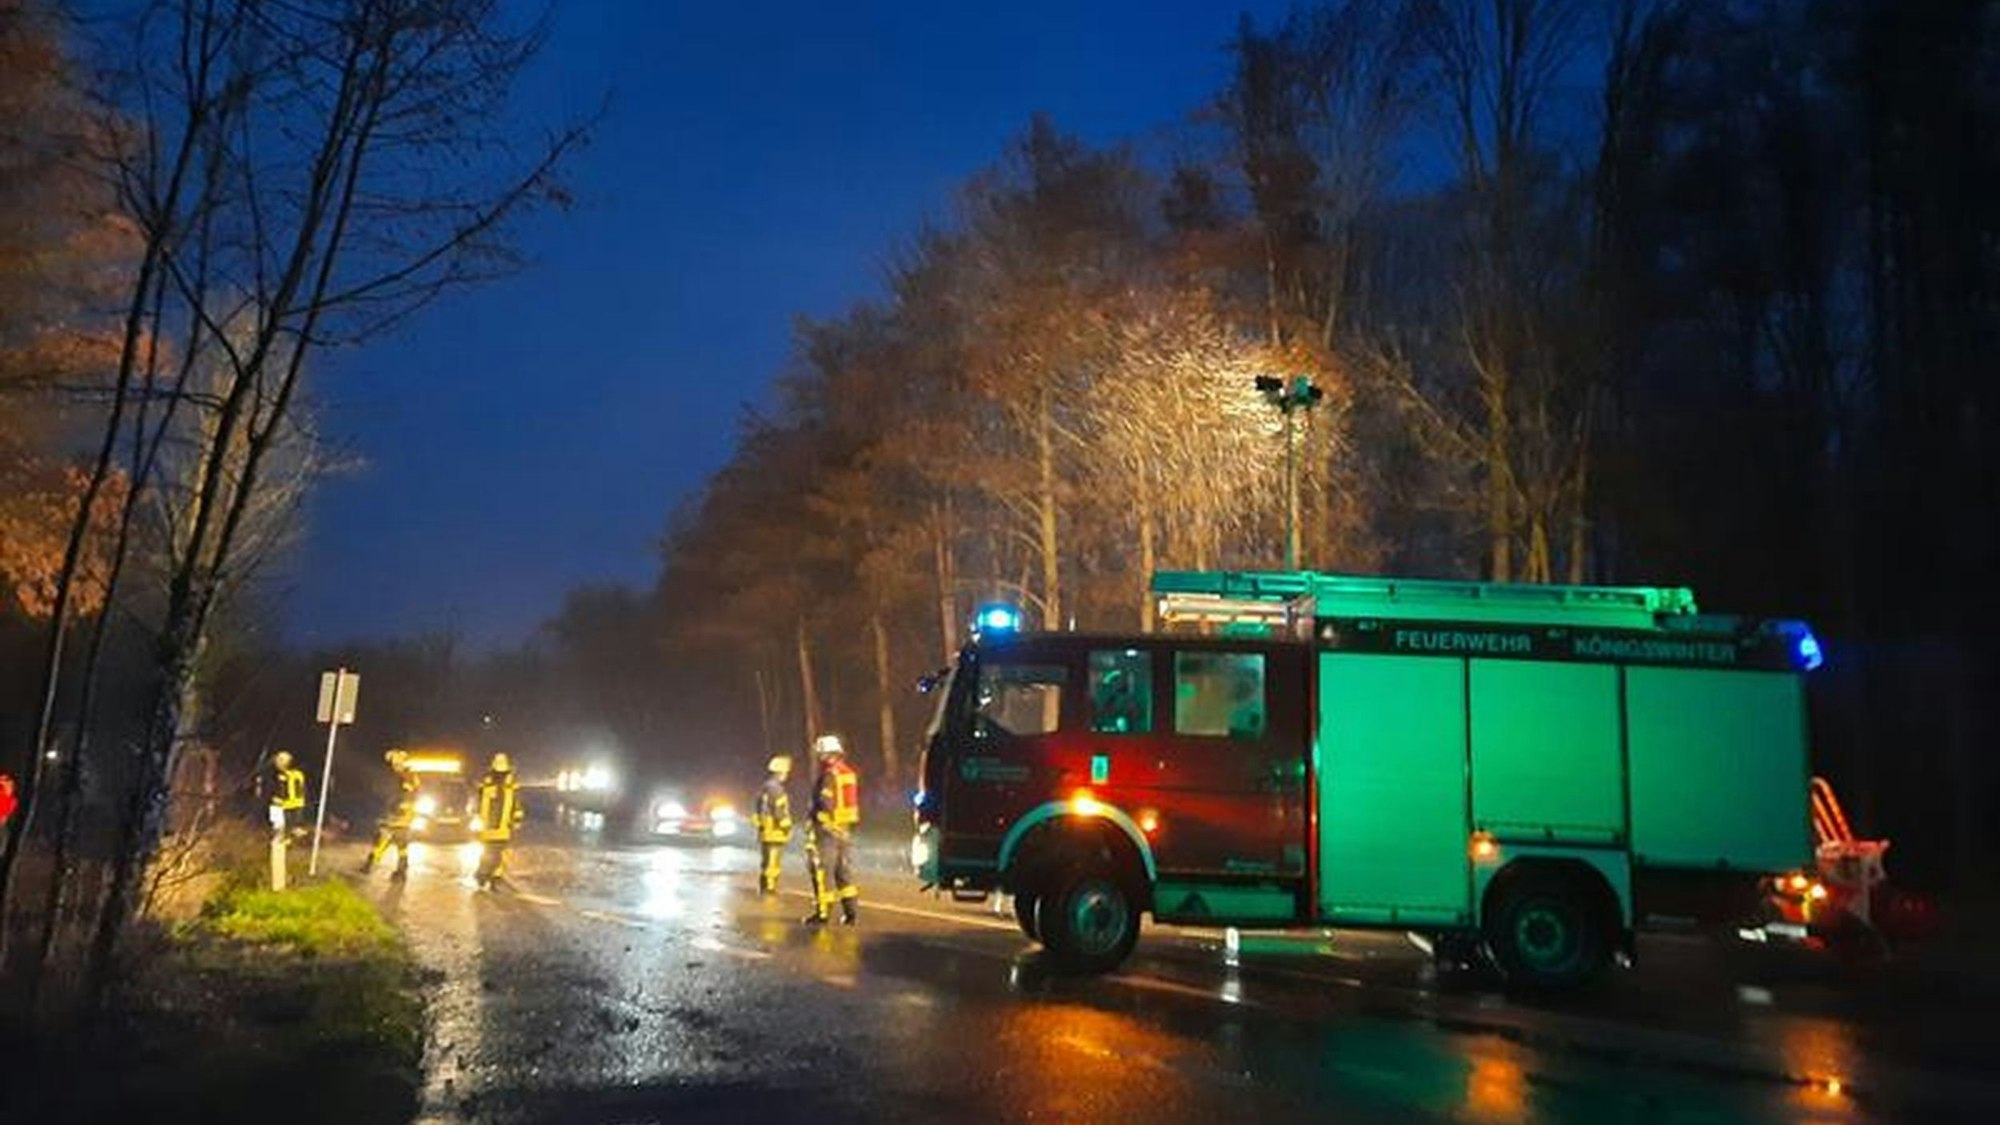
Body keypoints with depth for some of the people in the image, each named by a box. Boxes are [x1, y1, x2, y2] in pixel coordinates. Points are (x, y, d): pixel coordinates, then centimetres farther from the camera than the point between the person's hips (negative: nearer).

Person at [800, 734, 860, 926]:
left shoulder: (829, 775, -14)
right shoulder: (849, 773, 10)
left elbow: (823, 804, -19)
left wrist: (812, 823, -12)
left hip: (829, 830, -8)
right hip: (847, 830, 8)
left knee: (822, 871, -2)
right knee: (844, 871, 12)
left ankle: (822, 912, -1)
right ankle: (849, 911, 12)